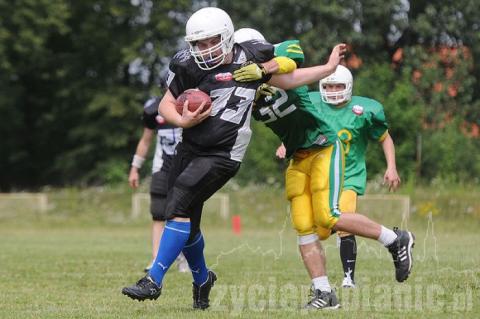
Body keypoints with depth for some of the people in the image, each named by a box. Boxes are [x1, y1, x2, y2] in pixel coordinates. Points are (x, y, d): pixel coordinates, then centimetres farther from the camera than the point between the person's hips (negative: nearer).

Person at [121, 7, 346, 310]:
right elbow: (166, 105, 5)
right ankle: (202, 278, 38)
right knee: (186, 224, 10)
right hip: (190, 149, 3)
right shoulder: (190, 67, -5)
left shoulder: (253, 58, -3)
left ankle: (154, 281, -17)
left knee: (179, 207, -19)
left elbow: (288, 79, 15)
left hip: (223, 155, -3)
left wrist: (330, 67, 12)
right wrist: (183, 120, -16)